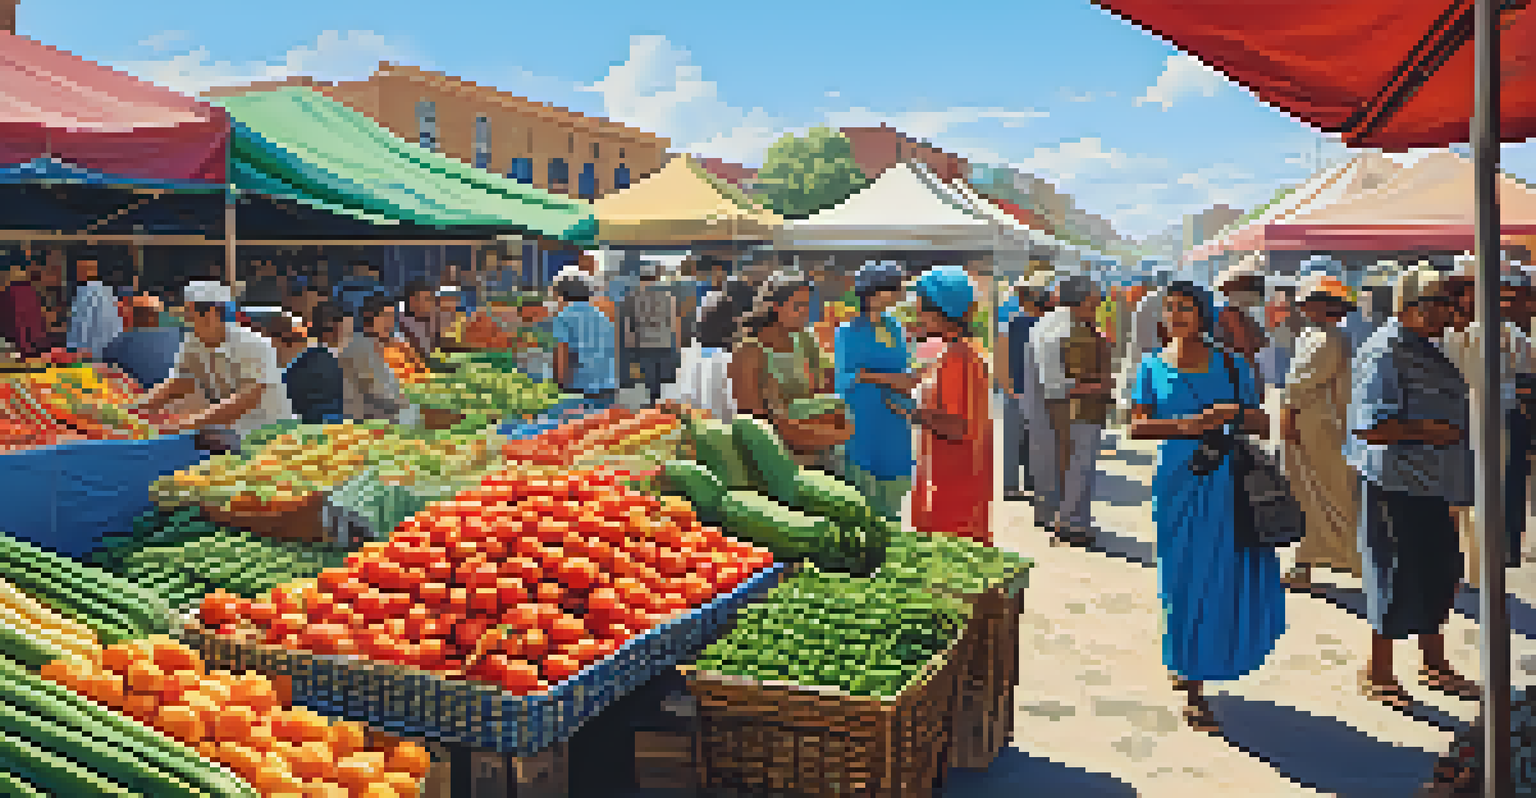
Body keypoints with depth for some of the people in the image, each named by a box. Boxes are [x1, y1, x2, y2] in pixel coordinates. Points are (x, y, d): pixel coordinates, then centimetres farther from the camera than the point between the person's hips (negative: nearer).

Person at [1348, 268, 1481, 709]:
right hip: (1395, 486, -10)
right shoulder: (1384, 354, -17)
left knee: (1438, 573, 17)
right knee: (1399, 577, -1)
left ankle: (1435, 666, 32)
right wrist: (1426, 432, -23)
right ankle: (1378, 674, 14)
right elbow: (1366, 427, -25)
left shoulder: (1426, 350, 14)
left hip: (1430, 485, 10)